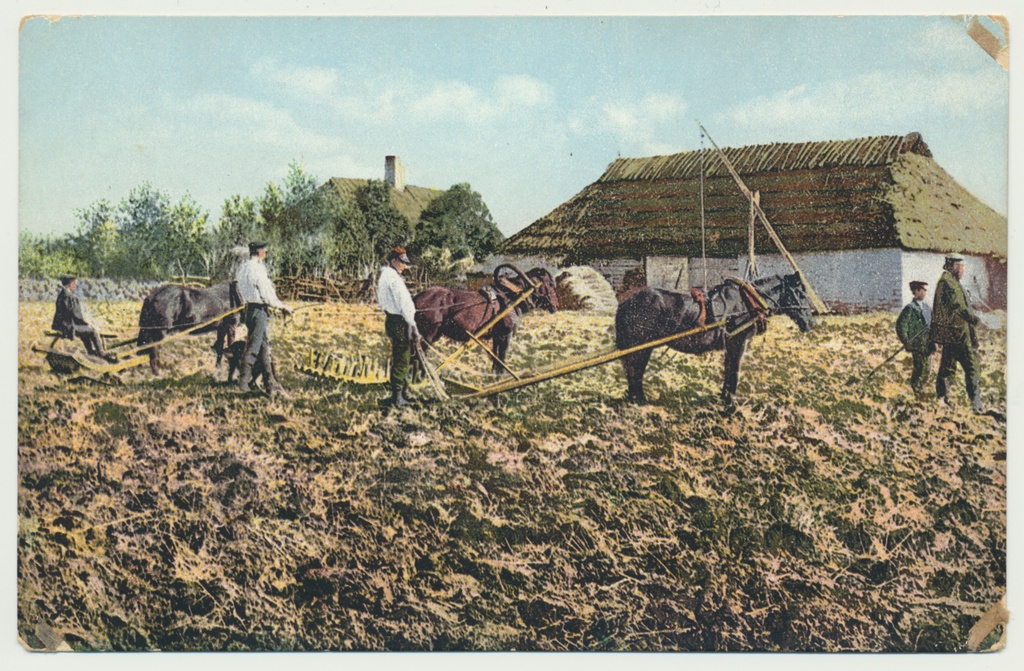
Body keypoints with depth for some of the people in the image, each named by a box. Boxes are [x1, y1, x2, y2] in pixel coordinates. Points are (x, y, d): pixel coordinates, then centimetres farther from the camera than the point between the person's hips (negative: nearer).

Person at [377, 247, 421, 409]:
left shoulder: (385, 276, 16)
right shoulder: (393, 277, -16)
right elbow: (403, 304, -20)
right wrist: (413, 326, -19)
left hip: (391, 319, 11)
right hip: (399, 322, -11)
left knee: (400, 359, 20)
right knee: (401, 360, -6)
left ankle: (403, 392, 32)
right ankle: (397, 399, -3)